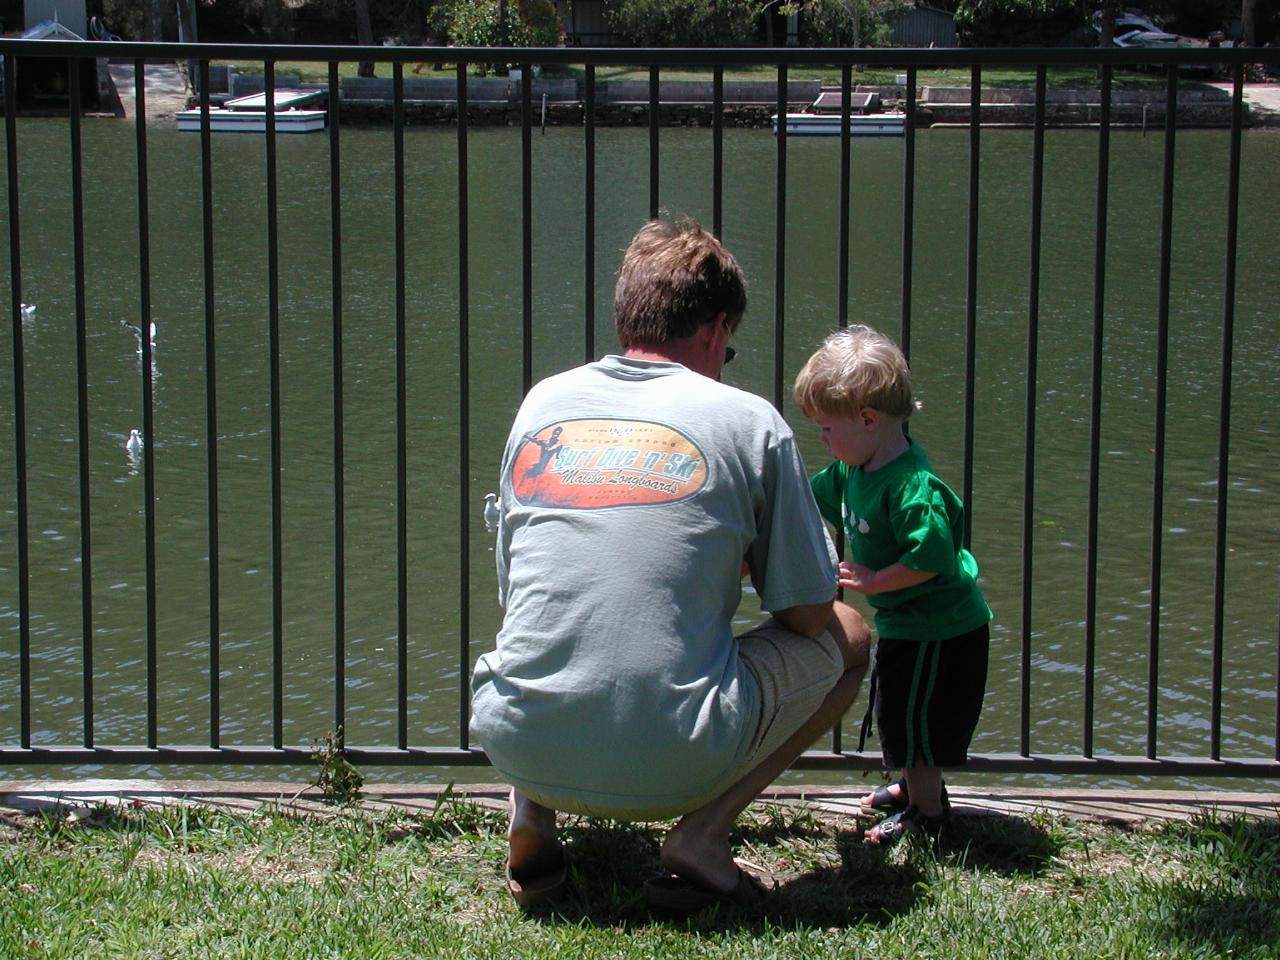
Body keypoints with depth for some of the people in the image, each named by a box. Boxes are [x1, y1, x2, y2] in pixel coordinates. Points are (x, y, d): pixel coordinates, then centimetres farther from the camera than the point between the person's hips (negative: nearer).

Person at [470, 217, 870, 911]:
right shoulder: (747, 419, 1)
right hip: (668, 767, -4)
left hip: (516, 745, 4)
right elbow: (809, 617, 4)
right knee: (849, 639, 22)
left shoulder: (542, 402, 11)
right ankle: (703, 831, 3)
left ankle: (530, 817, 12)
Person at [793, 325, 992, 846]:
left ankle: (928, 811, 17)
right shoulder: (855, 469, 0)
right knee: (895, 709, 24)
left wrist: (873, 581, -26)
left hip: (938, 631, -10)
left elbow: (930, 558, -35)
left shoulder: (912, 485, -31)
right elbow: (813, 497, 17)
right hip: (905, 622, 10)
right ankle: (913, 786, 43)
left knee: (911, 718, 1)